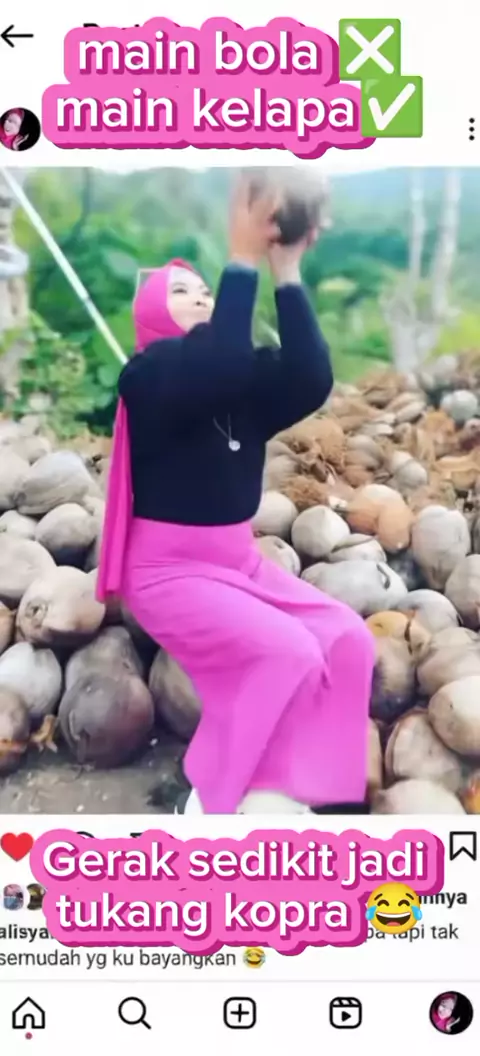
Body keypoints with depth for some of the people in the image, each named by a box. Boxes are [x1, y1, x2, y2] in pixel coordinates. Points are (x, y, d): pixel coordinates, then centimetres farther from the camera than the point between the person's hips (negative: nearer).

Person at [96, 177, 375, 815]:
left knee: (348, 640, -10)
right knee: (287, 653, -24)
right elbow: (219, 368, -33)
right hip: (167, 569, -7)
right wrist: (245, 259, -29)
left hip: (239, 558, 7)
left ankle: (284, 789, -1)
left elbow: (311, 381, -15)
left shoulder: (247, 380, 6)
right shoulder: (148, 376, -11)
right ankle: (219, 799, -5)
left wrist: (286, 270, -18)